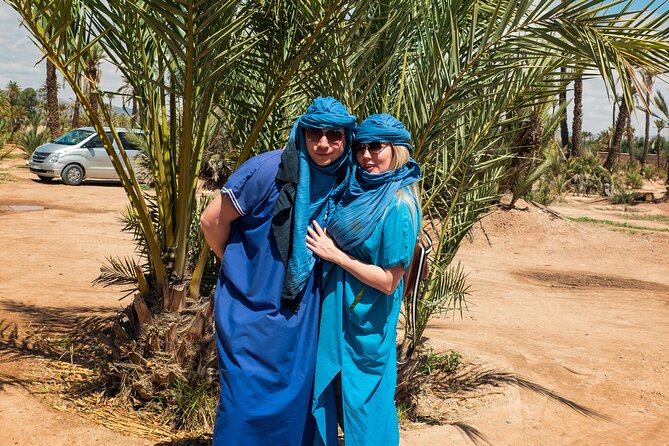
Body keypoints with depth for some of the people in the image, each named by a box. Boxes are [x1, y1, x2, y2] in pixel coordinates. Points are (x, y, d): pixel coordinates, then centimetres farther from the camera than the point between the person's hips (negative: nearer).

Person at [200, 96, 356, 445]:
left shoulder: (340, 183, -3)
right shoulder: (267, 170, -19)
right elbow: (212, 220, -10)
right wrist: (239, 265, 2)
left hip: (301, 315, 5)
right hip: (252, 309, -5)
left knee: (296, 400, 14)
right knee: (247, 405, 2)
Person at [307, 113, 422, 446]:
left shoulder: (398, 206, -20)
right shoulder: (358, 188, 3)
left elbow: (388, 281, -20)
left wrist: (334, 254, -17)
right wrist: (326, 244, -1)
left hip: (366, 321, -7)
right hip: (336, 308, 8)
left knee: (362, 398, 8)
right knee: (332, 391, 20)